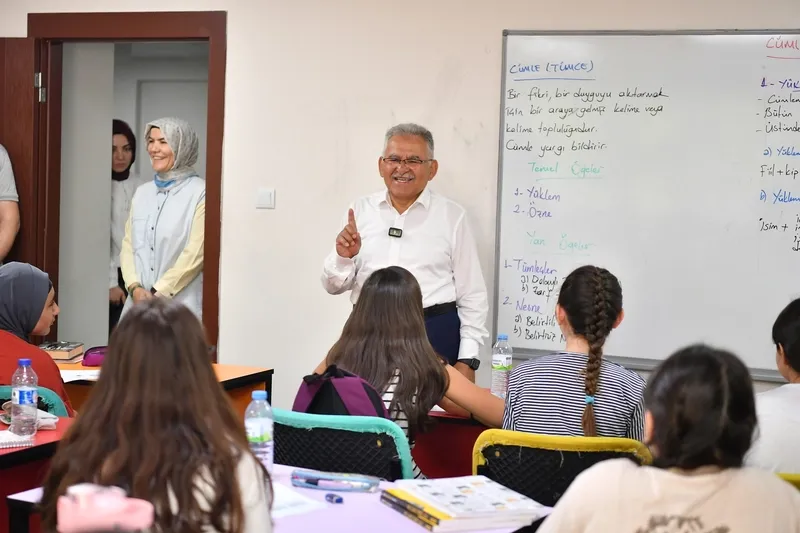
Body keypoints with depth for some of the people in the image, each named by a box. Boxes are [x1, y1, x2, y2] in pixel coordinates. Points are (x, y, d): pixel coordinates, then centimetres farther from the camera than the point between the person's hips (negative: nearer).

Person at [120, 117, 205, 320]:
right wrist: (135, 287, -5)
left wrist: (158, 294, -11)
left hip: (180, 305, -5)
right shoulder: (142, 192, 15)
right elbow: (128, 244, 11)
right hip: (139, 303, 5)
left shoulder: (200, 193, -5)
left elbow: (195, 253, -11)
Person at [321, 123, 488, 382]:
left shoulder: (452, 215, 0)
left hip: (434, 335, -2)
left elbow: (472, 296, 1)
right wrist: (344, 257, -12)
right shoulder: (361, 210, 7)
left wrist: (467, 360, -5)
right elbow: (334, 285, 9)